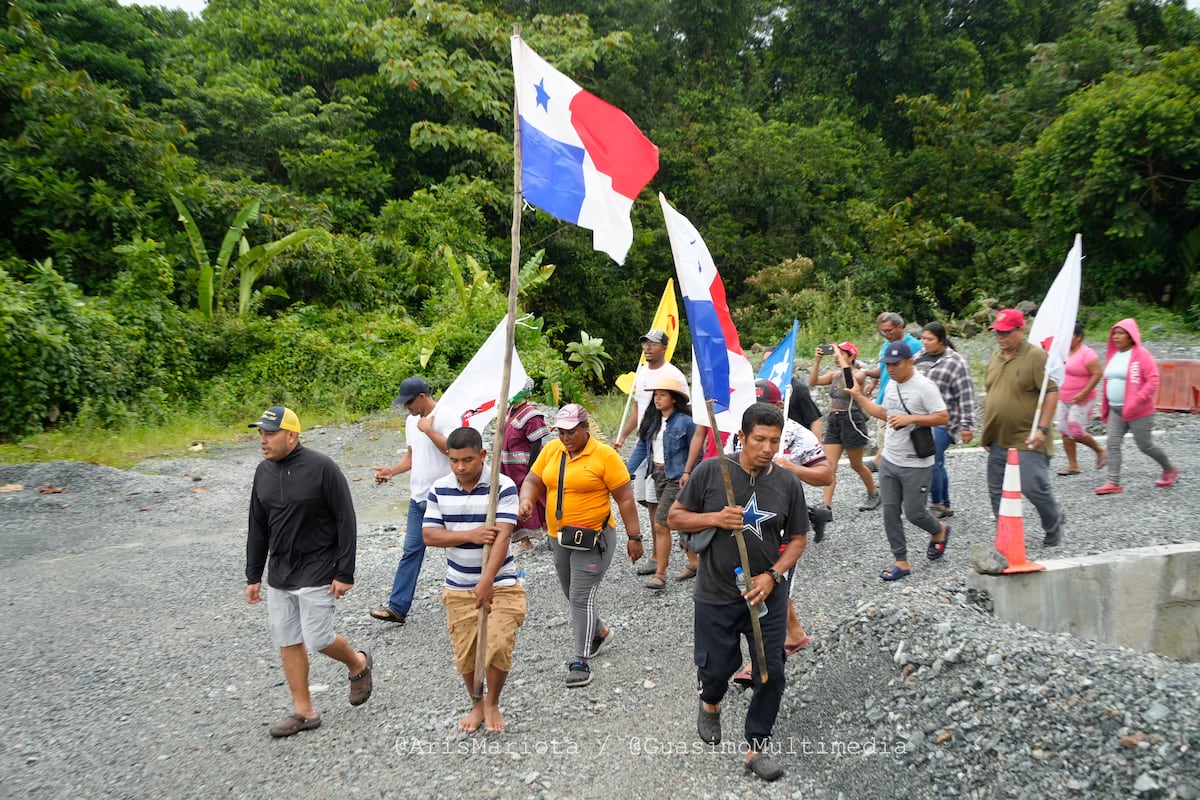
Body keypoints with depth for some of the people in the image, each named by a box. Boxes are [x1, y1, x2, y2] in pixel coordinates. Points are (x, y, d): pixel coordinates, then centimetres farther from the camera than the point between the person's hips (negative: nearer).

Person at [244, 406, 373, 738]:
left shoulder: (322, 467, -16)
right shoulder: (263, 472, 4)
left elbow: (346, 522, -13)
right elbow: (257, 529, 12)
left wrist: (345, 573, -14)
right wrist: (253, 576, 13)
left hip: (316, 572, -6)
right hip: (279, 575, 6)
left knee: (318, 639, -5)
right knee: (288, 642, 8)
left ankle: (358, 664, 26)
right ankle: (304, 712, 21)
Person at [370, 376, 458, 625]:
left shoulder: (446, 418, -14)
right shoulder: (411, 421, 12)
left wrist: (428, 430, -22)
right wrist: (392, 471, 3)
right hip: (418, 497, 7)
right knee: (411, 551, 5)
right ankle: (397, 607, 6)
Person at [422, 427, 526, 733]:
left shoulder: (503, 486, -13)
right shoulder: (439, 489, -1)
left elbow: (502, 536, -21)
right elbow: (429, 535, -5)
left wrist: (486, 582, -31)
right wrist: (471, 535, -20)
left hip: (501, 585, -3)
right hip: (458, 588, 3)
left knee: (498, 647, -12)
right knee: (465, 654, 10)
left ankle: (493, 704, 16)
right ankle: (477, 705, 35)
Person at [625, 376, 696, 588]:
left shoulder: (685, 421, -12)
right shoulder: (652, 420, 7)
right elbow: (642, 447, 9)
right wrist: (627, 471, 1)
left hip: (676, 477, -7)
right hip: (658, 475, 7)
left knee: (660, 524, -10)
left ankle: (660, 574, -2)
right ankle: (693, 563, 30)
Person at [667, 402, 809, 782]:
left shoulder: (788, 483, -5)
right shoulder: (711, 471, -11)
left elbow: (798, 538, 4)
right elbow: (675, 517, -3)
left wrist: (773, 575, -12)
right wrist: (715, 518, -21)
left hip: (766, 594, 2)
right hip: (715, 596, -1)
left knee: (771, 673, 4)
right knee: (716, 666, 13)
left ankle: (756, 747, 25)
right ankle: (710, 703, 49)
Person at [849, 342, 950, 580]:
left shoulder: (924, 386, -16)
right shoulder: (891, 385, 9)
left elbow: (943, 418, -18)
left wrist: (910, 418, -25)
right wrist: (859, 397, 18)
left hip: (916, 465, -7)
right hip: (889, 461, 7)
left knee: (914, 513, 2)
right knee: (890, 512, 6)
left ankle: (939, 531, 35)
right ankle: (901, 561, 16)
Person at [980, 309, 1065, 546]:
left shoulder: (1036, 356, -10)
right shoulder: (995, 359, 13)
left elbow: (1052, 392, -15)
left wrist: (1042, 428, -20)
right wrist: (986, 431, 18)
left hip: (1027, 440, -7)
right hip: (998, 441, 7)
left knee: (1033, 486, -7)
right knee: (998, 492, 9)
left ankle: (1054, 522, 21)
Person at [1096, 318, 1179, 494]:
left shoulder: (1141, 354, -12)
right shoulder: (1112, 354, 10)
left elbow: (1153, 380, -17)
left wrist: (1138, 400, -26)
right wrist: (1105, 407, 16)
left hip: (1138, 411, -7)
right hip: (1115, 410, 7)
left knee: (1145, 445, 5)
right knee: (1113, 444, -3)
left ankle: (1169, 469, 30)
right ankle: (1114, 483, -3)